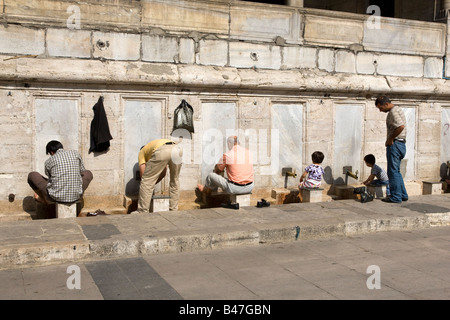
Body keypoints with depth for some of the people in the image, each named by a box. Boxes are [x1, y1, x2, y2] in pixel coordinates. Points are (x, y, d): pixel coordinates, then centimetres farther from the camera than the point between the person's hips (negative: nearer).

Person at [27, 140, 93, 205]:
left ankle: (43, 199, 34)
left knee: (32, 175, 18)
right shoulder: (75, 153, 5)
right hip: (75, 197, 2)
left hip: (56, 197, -2)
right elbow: (82, 172, 19)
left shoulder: (48, 161, 1)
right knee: (88, 173, 29)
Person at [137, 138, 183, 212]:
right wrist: (153, 183, 50)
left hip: (161, 151, -5)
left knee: (146, 182, 9)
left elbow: (143, 175, 22)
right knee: (174, 181, 26)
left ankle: (143, 212, 11)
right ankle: (174, 210, 31)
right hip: (177, 149, 5)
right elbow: (163, 173, 41)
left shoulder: (142, 152, 33)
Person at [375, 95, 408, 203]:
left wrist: (390, 138, -19)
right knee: (396, 171, 17)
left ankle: (396, 197, 1)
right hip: (401, 144, 10)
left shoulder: (393, 111, -14)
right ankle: (403, 195, 22)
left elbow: (401, 126, -29)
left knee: (393, 171, -4)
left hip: (395, 144, -10)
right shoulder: (398, 109, 18)